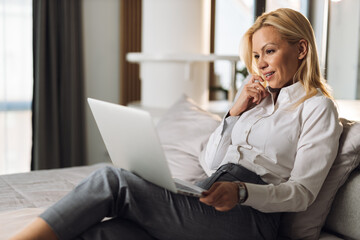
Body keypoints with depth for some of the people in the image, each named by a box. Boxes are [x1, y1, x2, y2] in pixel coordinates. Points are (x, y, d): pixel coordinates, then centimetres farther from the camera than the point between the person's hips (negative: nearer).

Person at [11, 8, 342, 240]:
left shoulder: (318, 107, 6)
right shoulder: (257, 97, 26)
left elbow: (302, 192, -4)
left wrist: (241, 191, -22)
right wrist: (235, 112, 8)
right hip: (209, 200, 7)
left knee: (113, 182, -24)